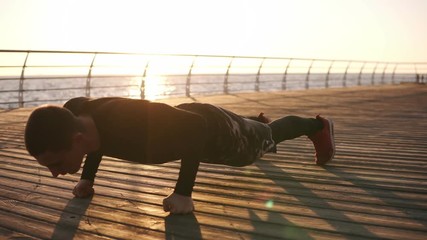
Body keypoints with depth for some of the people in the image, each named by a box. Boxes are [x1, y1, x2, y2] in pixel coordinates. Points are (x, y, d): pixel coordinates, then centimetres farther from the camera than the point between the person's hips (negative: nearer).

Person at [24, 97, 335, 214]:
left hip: (213, 130, -6)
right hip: (184, 123, 6)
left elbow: (197, 127, -38)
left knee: (267, 137, 24)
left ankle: (320, 125, 53)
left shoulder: (131, 123, -50)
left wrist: (184, 192, -36)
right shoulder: (74, 113, -24)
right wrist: (88, 177, -3)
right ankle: (258, 121, 72)